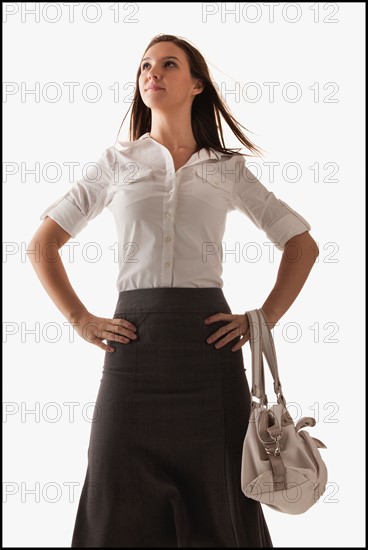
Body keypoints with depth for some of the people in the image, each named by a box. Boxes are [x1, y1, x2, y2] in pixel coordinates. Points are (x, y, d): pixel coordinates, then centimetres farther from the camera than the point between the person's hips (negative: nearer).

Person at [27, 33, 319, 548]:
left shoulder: (228, 168, 11)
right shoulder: (118, 161, 11)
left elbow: (302, 243, 14)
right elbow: (43, 242, 13)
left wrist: (264, 320, 3)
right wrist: (81, 320, 2)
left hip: (209, 342, 0)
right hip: (134, 344, 1)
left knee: (215, 504, 6)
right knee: (123, 506, 4)